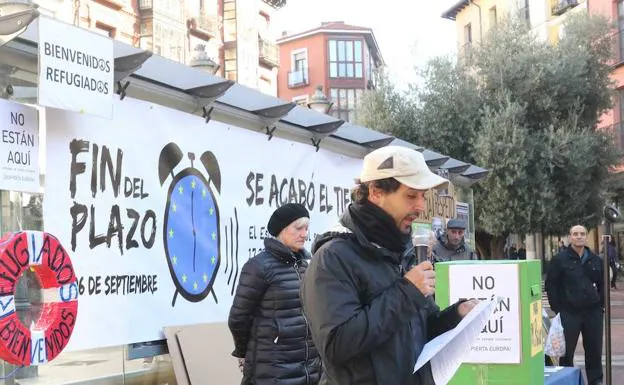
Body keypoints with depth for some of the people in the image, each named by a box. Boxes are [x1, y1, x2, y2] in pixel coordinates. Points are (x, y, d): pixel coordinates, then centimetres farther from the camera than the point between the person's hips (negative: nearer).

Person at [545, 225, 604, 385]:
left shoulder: (596, 260, 10)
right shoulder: (559, 260, -3)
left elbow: (601, 284, 18)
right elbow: (550, 285, -3)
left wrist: (601, 304, 8)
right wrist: (557, 309, -6)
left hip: (593, 311, 4)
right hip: (569, 313, -3)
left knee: (595, 349, 9)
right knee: (566, 350, 1)